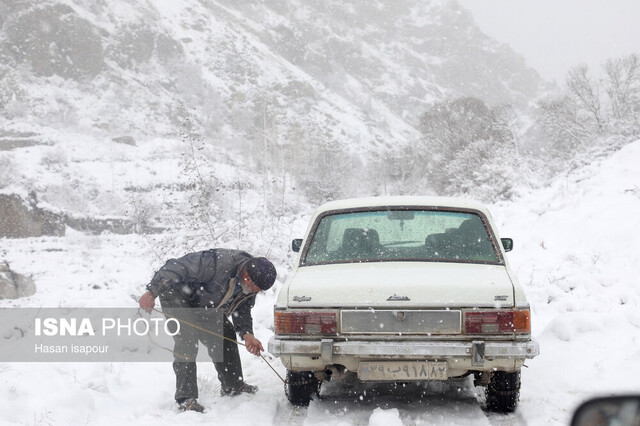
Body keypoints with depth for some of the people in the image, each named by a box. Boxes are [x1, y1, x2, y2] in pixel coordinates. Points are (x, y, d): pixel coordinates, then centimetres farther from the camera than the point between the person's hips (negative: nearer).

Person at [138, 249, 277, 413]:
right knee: (187, 339, -21)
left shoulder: (251, 283, -11)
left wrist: (247, 334, -16)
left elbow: (242, 309, 2)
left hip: (204, 304, 8)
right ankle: (186, 398, -20)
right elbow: (176, 268, -38)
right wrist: (152, 292, -39)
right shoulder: (217, 263, -39)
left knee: (225, 335, 6)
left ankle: (233, 386, 24)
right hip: (175, 292, -8)